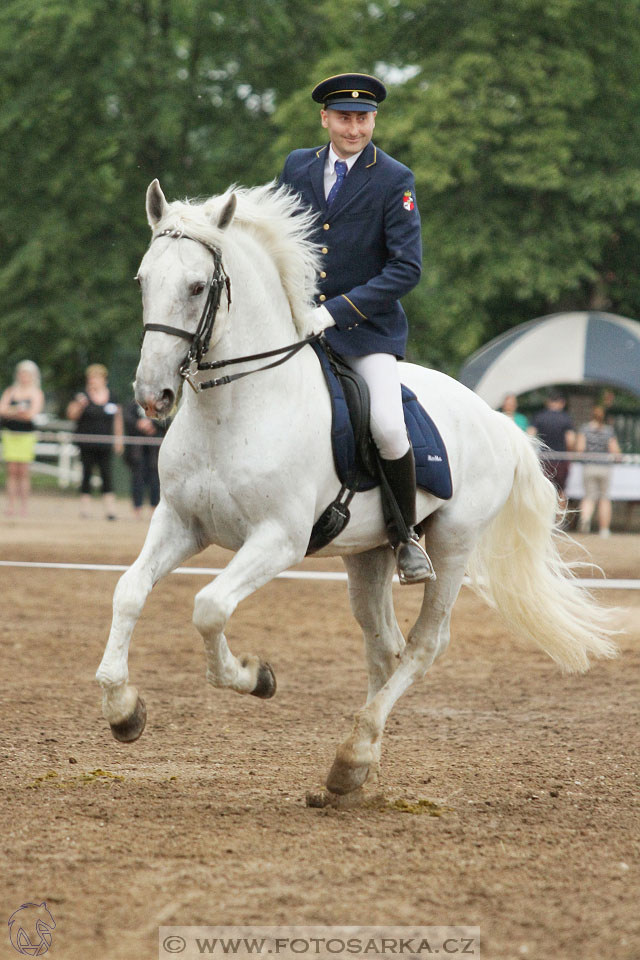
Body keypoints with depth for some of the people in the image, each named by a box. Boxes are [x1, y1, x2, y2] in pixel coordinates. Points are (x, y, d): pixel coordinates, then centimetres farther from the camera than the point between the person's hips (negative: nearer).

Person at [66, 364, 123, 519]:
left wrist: (118, 438, 15)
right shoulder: (83, 395, 0)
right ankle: (84, 508, 5)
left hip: (105, 444, 2)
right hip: (87, 444, -2)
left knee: (107, 475, -2)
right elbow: (71, 415, -3)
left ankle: (110, 510, -3)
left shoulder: (112, 397, 8)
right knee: (87, 474, 0)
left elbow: (117, 418, 17)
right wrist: (79, 405, -22)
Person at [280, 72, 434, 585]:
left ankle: (406, 536, 1)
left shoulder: (394, 180, -7)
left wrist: (335, 311, -18)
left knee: (388, 428, -21)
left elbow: (407, 268, -12)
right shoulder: (298, 167, 6)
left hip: (367, 328, -4)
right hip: (297, 321, 4)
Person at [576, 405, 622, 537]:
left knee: (589, 497, 7)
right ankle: (604, 529, 9)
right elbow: (615, 451, -3)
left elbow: (580, 448, -7)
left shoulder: (584, 428, 1)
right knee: (604, 498, 9)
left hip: (589, 467, 0)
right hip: (605, 467, 0)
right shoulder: (609, 430, 2)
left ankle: (585, 517, -23)